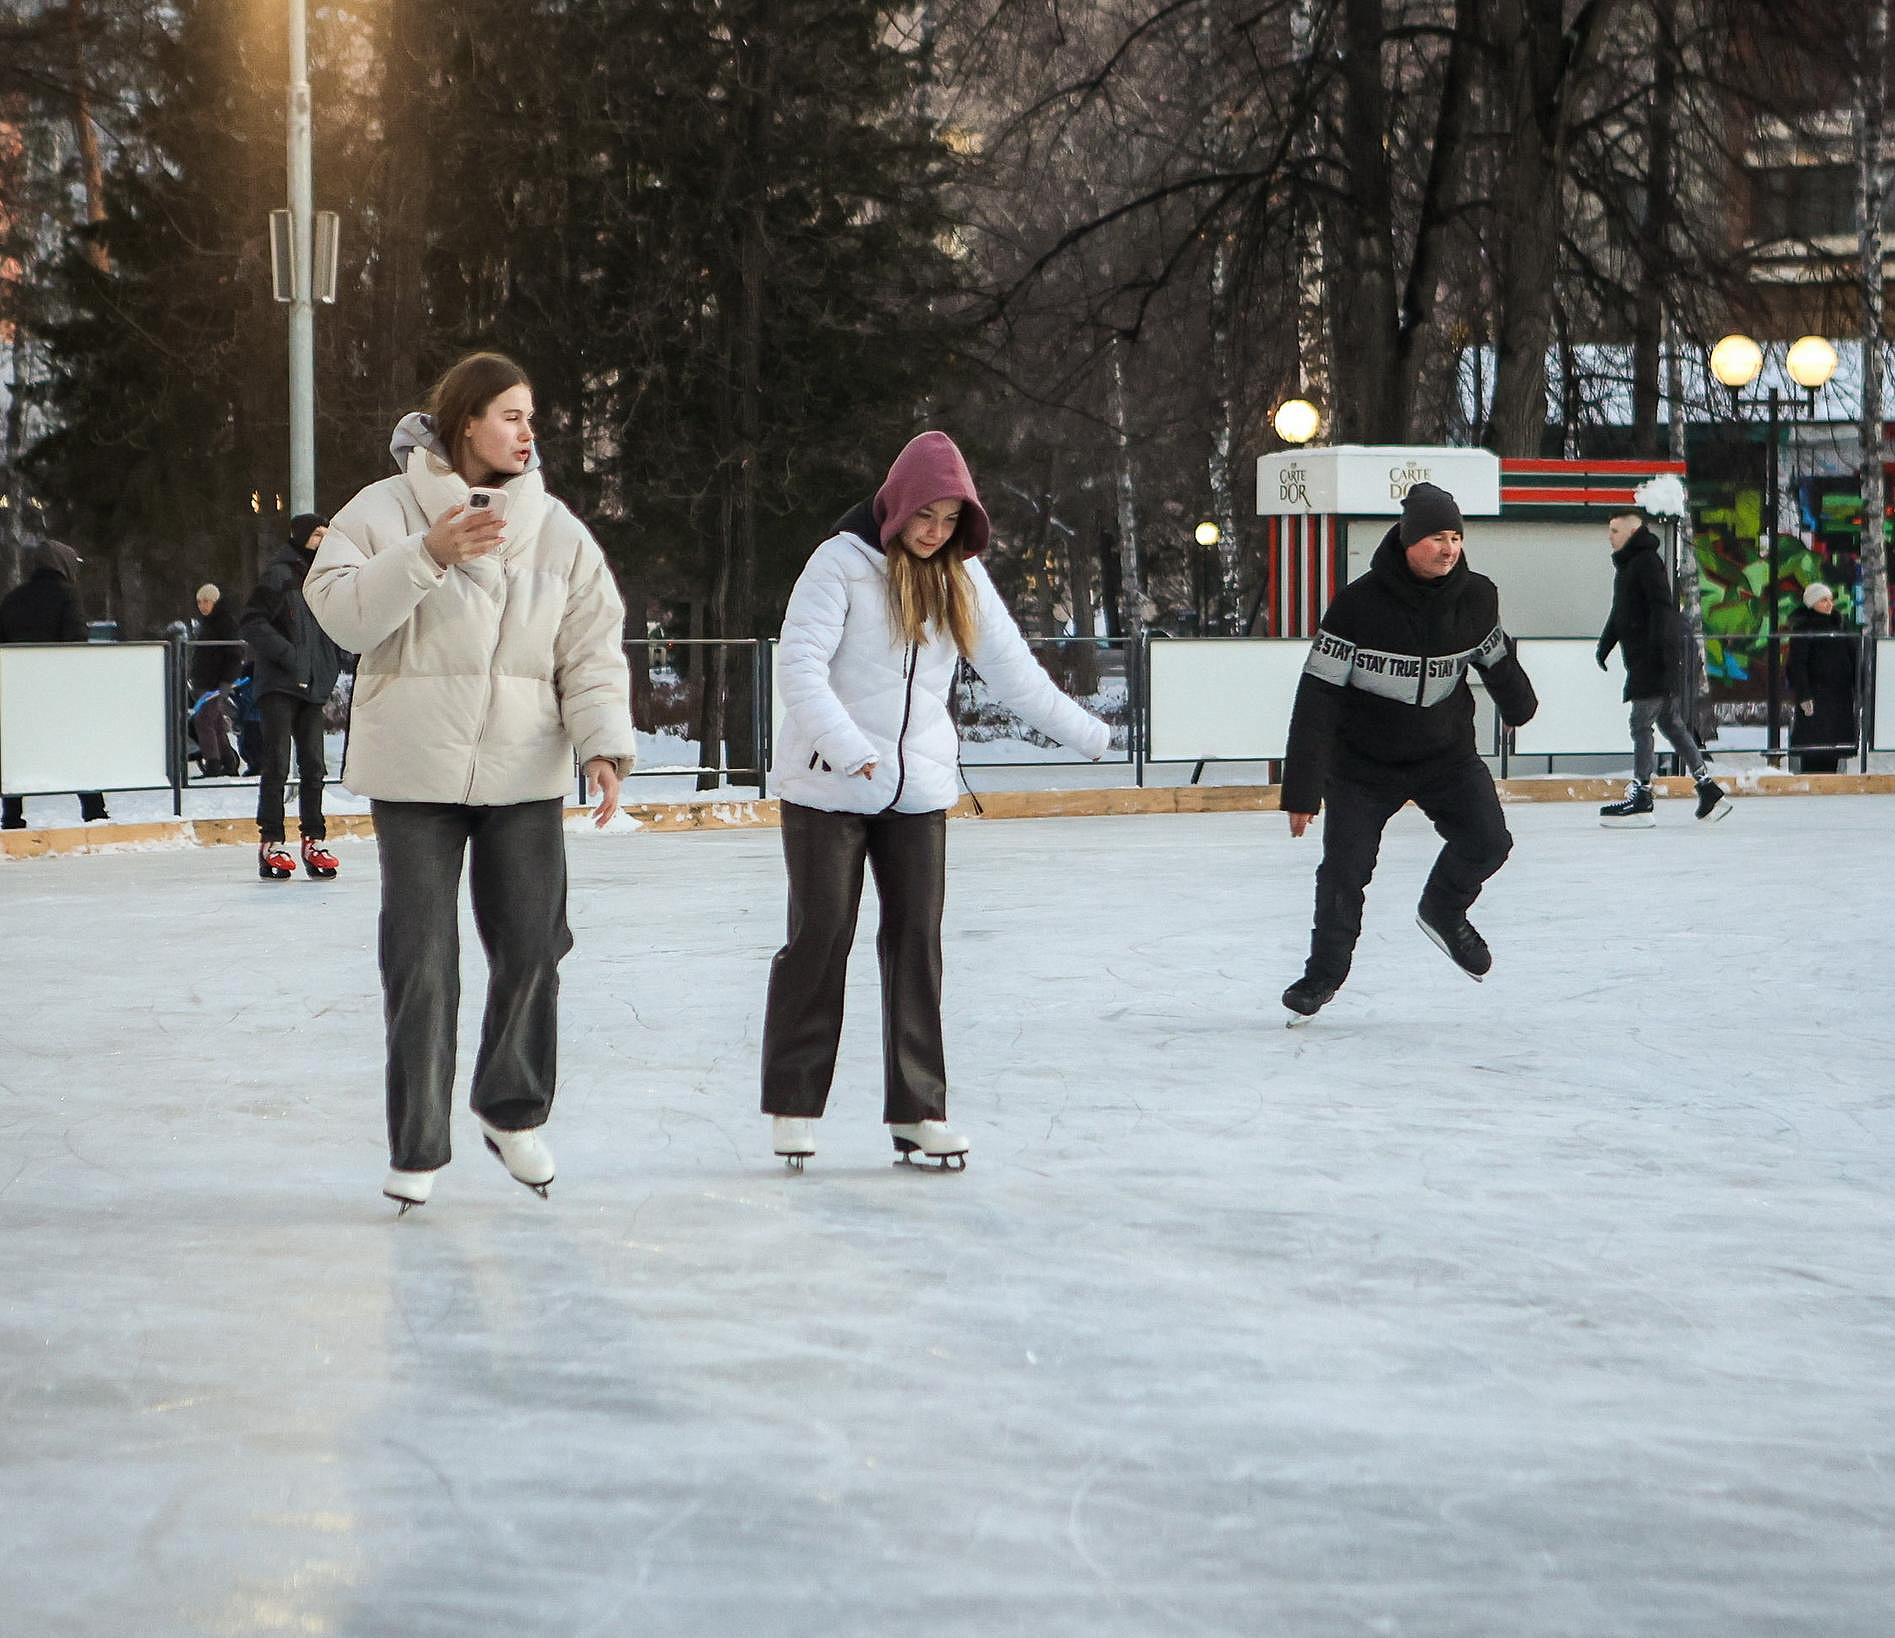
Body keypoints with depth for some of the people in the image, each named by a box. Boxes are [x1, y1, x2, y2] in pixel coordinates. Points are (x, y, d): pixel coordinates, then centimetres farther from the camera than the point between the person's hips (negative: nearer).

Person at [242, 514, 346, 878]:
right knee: (277, 764, -7)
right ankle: (270, 843, -4)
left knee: (313, 764, 6)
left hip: (314, 685, 6)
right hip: (278, 684, -6)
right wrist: (287, 654, -18)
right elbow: (253, 623, -11)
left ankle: (313, 841, 11)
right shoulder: (278, 576, -5)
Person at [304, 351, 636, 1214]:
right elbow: (341, 610, -13)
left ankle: (511, 1109, 27)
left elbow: (592, 649, 3)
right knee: (420, 963, -2)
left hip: (525, 772, 3)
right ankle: (415, 1149, 8)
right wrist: (426, 556, -25)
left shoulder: (556, 530, 6)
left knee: (531, 948, 3)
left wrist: (603, 743, -11)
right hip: (415, 771, -2)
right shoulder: (384, 513, -1)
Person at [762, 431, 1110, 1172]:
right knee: (820, 939, 0)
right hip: (829, 789, -4)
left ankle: (918, 1111, 8)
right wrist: (845, 746, -32)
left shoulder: (962, 576, 7)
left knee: (917, 944, 3)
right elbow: (800, 665, -19)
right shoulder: (842, 562, -10)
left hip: (919, 791, 4)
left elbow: (1012, 668, 16)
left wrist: (1087, 734, 19)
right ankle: (794, 1105, 9)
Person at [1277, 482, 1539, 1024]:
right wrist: (1302, 790, -21)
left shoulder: (1477, 597, -9)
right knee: (1344, 871, -4)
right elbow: (1316, 700, -19)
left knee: (1486, 841, -16)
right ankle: (1325, 972, 22)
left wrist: (1518, 705, 34)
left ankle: (1443, 910, 16)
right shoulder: (1359, 604, -21)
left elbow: (1496, 658, 15)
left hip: (1446, 751, 3)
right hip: (1363, 760, -3)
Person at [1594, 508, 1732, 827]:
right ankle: (1708, 788, 13)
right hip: (1641, 660, 10)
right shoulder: (1627, 564, 20)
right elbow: (1619, 613, 30)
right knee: (1671, 723, 11)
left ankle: (1641, 797, -7)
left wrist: (1661, 648, -26)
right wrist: (1604, 645, 26)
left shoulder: (1647, 561, -11)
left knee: (1641, 723, -8)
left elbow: (1661, 607, -19)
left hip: (1653, 658, -10)